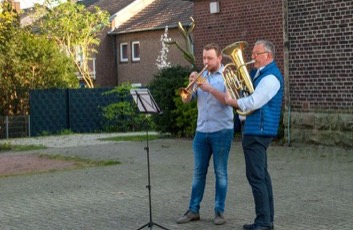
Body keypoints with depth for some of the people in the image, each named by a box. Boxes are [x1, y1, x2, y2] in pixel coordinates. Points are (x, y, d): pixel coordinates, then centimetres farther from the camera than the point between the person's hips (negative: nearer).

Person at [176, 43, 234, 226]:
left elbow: (229, 100, -17)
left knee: (220, 173, 2)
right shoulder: (201, 76, 11)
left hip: (221, 131, -4)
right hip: (201, 131, 4)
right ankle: (193, 210, 13)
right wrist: (191, 84, -12)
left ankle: (219, 211, 10)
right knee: (198, 172, 7)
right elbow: (186, 100, 5)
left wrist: (210, 89, -26)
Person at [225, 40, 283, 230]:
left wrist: (231, 101, -7)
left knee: (256, 176, -9)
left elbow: (252, 103, -21)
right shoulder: (258, 73, 16)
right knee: (261, 175, 14)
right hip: (254, 130, 11)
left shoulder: (270, 77, -16)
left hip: (258, 131, -11)